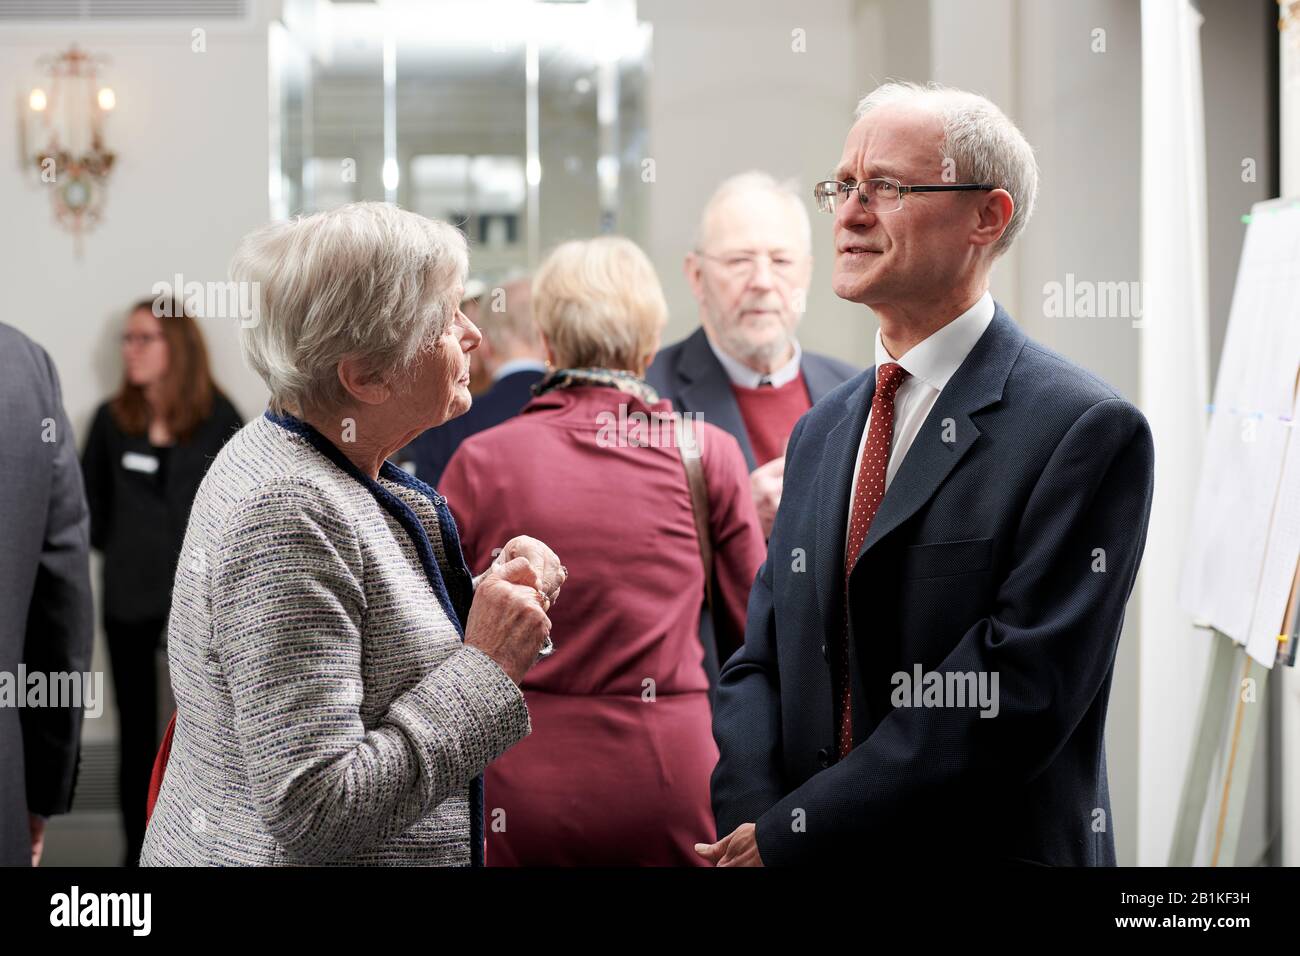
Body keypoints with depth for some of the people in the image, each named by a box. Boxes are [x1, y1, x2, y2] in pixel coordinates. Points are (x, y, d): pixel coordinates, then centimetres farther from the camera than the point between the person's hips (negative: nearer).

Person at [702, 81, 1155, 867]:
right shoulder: (820, 434, 9)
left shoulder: (1088, 432, -14)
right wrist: (749, 818, -11)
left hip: (990, 850, -6)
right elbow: (759, 664, 7)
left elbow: (1016, 695, -20)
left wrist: (792, 834, -18)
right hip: (786, 847, 6)